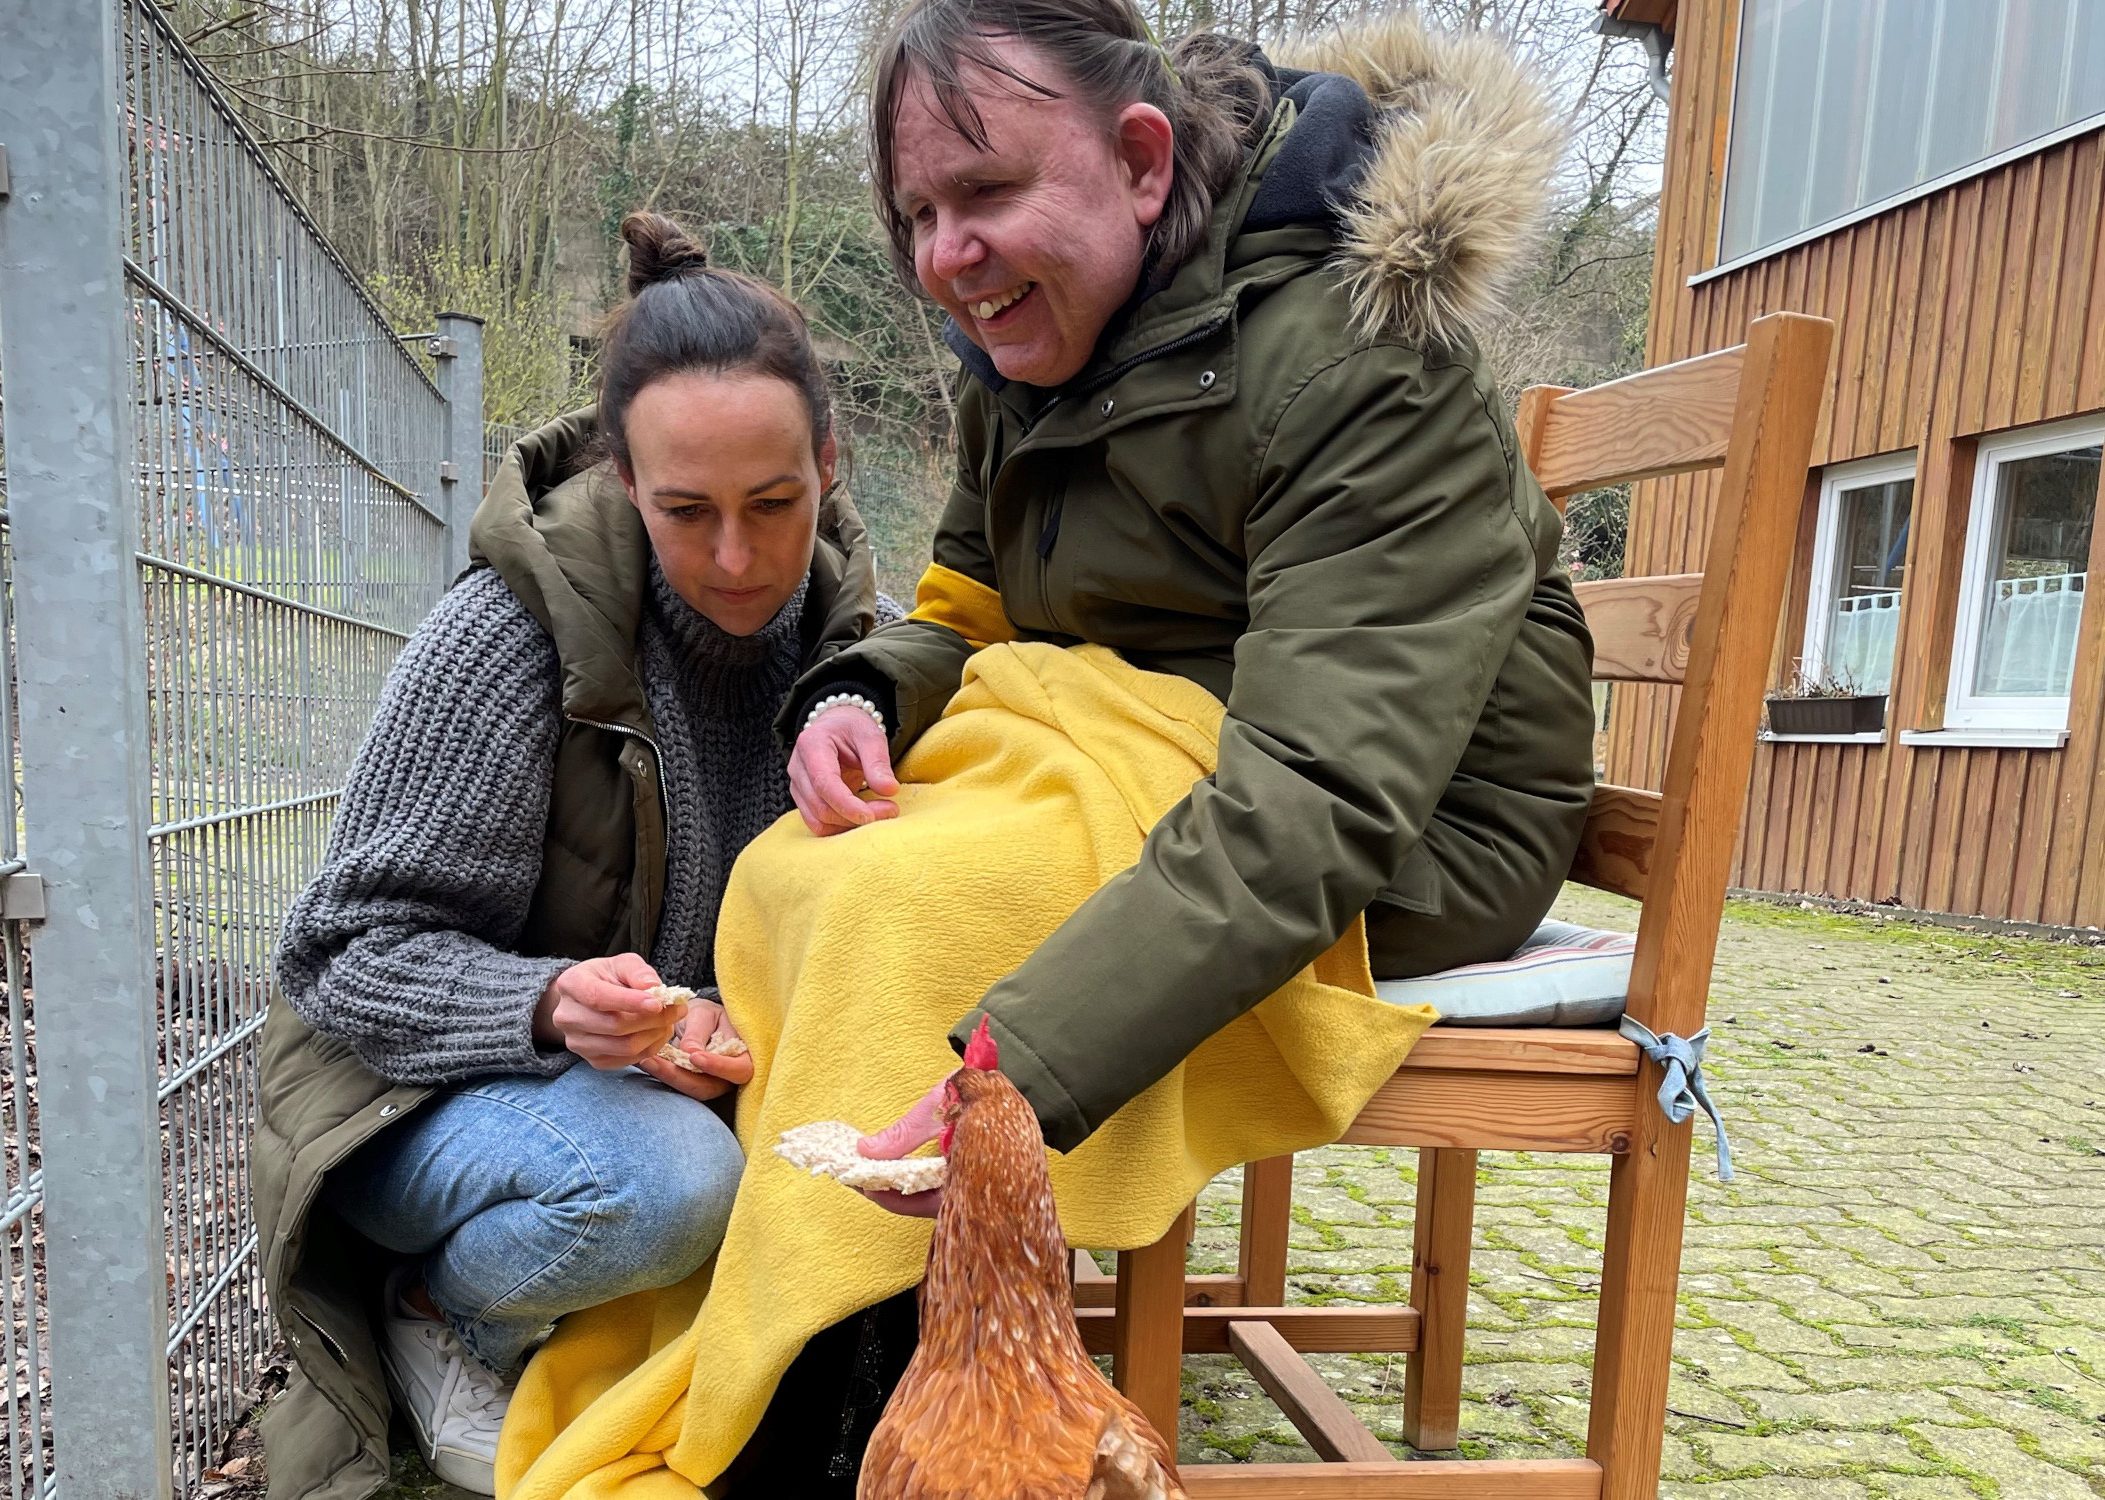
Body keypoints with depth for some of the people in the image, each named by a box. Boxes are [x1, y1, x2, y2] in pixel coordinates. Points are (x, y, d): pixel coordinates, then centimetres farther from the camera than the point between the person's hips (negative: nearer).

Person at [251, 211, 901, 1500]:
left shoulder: (861, 636, -8)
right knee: (663, 1183, -35)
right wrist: (552, 1006, -35)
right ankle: (439, 1311, 1)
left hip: (696, 1083, 4)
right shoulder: (514, 629, -20)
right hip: (431, 1090, -4)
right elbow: (351, 954, -15)